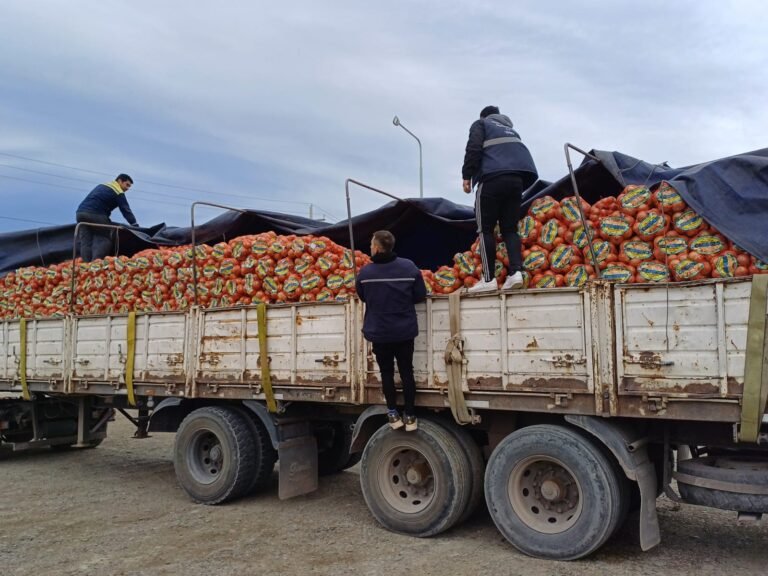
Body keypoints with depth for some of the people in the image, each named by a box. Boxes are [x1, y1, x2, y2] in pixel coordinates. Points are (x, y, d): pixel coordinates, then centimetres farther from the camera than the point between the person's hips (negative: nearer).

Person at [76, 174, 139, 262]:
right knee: (104, 239, -1)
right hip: (95, 214, -8)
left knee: (86, 241, 6)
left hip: (80, 212, 8)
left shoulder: (102, 186, 29)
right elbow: (126, 210, -1)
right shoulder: (118, 192, 3)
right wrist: (135, 225, 0)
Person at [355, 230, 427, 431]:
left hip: (379, 332, -1)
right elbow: (420, 295, -3)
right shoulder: (409, 267, -10)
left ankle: (393, 414, 19)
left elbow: (363, 297, 2)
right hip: (405, 331, 1)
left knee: (386, 372, 14)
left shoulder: (365, 272, -13)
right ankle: (410, 415, 17)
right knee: (406, 372, 12)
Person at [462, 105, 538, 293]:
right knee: (510, 229, 7)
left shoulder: (481, 123, 19)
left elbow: (473, 147, 0)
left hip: (493, 178, -5)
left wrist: (467, 175, -3)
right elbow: (522, 155, 26)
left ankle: (488, 279, -7)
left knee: (485, 229, -1)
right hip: (517, 178, 5)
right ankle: (516, 272, -11)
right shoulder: (511, 130, 35)